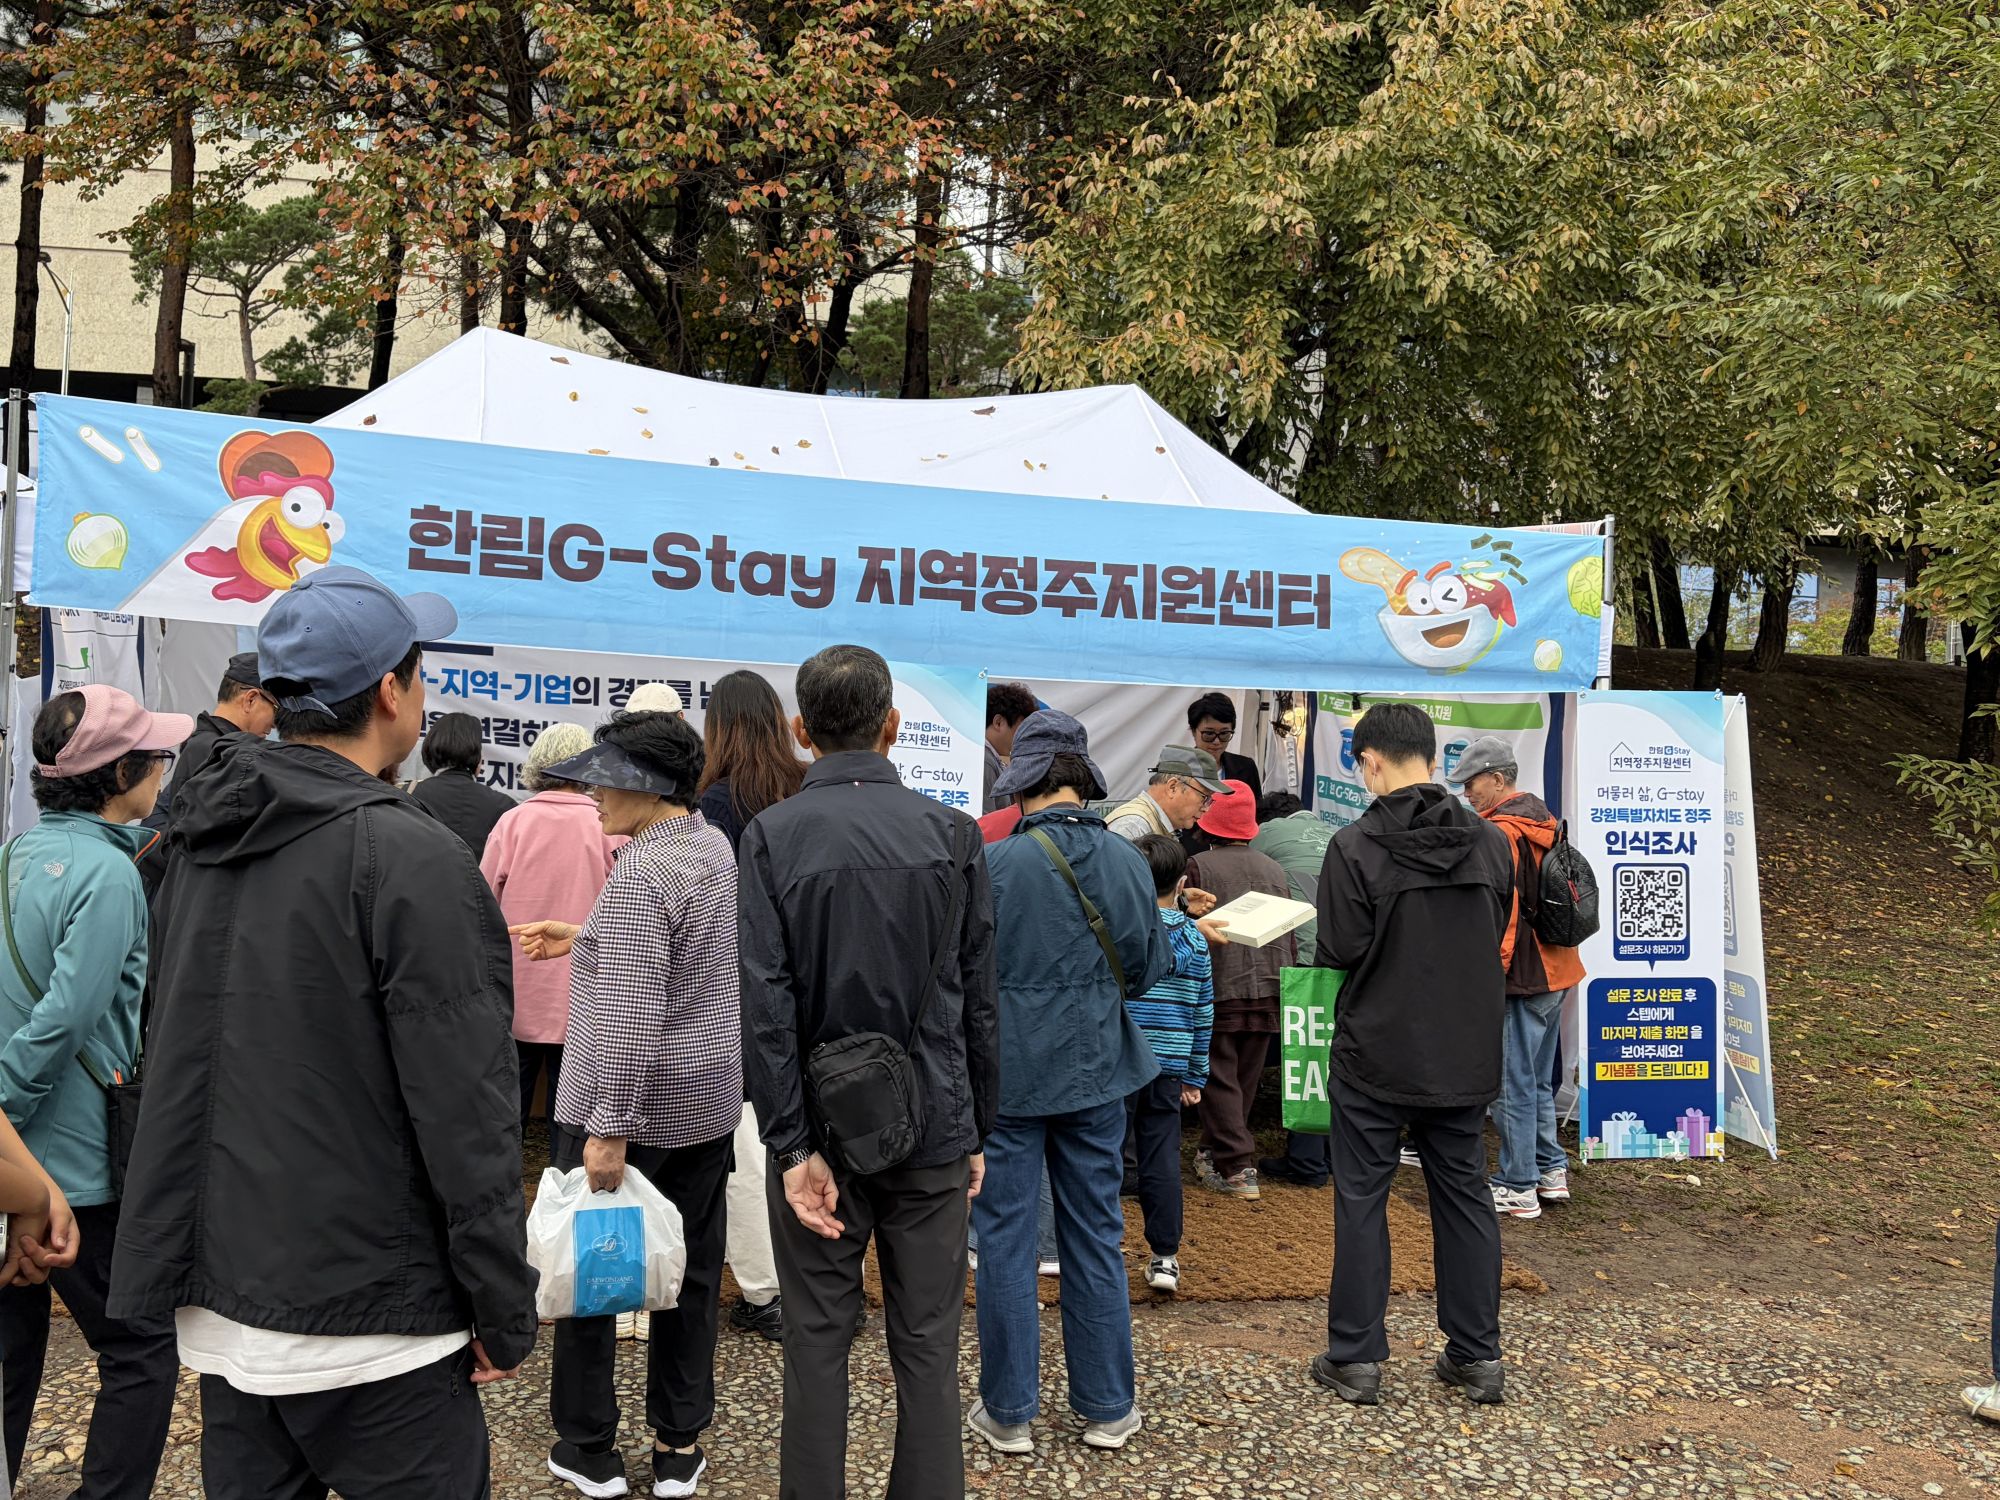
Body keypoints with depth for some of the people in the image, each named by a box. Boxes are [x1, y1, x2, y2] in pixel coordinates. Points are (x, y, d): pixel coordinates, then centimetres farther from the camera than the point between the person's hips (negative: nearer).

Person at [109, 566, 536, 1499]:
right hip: (368, 1323, -8)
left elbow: (170, 1070, 16)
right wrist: (504, 1311, -11)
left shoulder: (202, 850, 7)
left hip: (221, 1307, 8)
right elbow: (464, 1112, -20)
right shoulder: (411, 859, -18)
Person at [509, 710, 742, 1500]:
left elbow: (629, 1018, -27)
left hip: (630, 1105, -8)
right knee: (690, 1270, 13)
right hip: (707, 1099, 8)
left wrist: (608, 1128, -25)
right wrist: (584, 940, 17)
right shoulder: (714, 845, 4)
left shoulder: (640, 874, -23)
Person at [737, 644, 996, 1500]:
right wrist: (977, 1129, 8)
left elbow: (766, 1004, -12)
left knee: (817, 1344, 11)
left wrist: (793, 1144, -10)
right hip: (933, 1126, 1)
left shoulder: (771, 836, -6)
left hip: (823, 1127, -1)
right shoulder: (951, 832, -3)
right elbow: (977, 996, 0)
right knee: (927, 1346, 11)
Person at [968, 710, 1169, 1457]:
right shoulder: (1126, 858, -5)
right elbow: (1149, 966, 4)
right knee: (1096, 1235, 14)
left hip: (1009, 1072, -3)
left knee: (1005, 1238, 8)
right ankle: (1107, 1407, 24)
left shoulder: (994, 863, -16)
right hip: (1097, 1069, 4)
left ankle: (1009, 1412, 18)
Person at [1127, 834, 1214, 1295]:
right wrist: (1195, 1076, 16)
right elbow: (1204, 1013, 8)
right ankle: (1165, 1257, 13)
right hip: (1169, 1068, 3)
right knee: (1162, 1161, 9)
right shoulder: (1195, 938, 3)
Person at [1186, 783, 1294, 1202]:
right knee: (1245, 1080, 15)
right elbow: (1290, 935, 13)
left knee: (1220, 1080, 2)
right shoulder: (1274, 870, 10)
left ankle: (1237, 1167, -4)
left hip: (1220, 990, -5)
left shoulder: (1200, 867, -8)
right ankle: (1215, 1151, 28)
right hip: (1268, 991, 5)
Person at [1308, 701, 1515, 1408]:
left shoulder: (1356, 845, -16)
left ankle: (1355, 1358, 14)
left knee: (1361, 1202, 7)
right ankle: (1478, 1356, 22)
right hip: (1467, 1054, 5)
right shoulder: (1490, 841, 0)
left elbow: (1341, 951, -15)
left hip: (1375, 1056, -4)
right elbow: (1497, 941, 9)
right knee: (1464, 1196, 15)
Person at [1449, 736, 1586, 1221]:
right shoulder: (1543, 820, 13)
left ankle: (1517, 1187, 6)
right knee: (1538, 1080, 20)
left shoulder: (1500, 831, -17)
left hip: (1521, 976, -10)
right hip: (1556, 967, 10)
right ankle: (1551, 1171, 27)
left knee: (1512, 1083, -1)